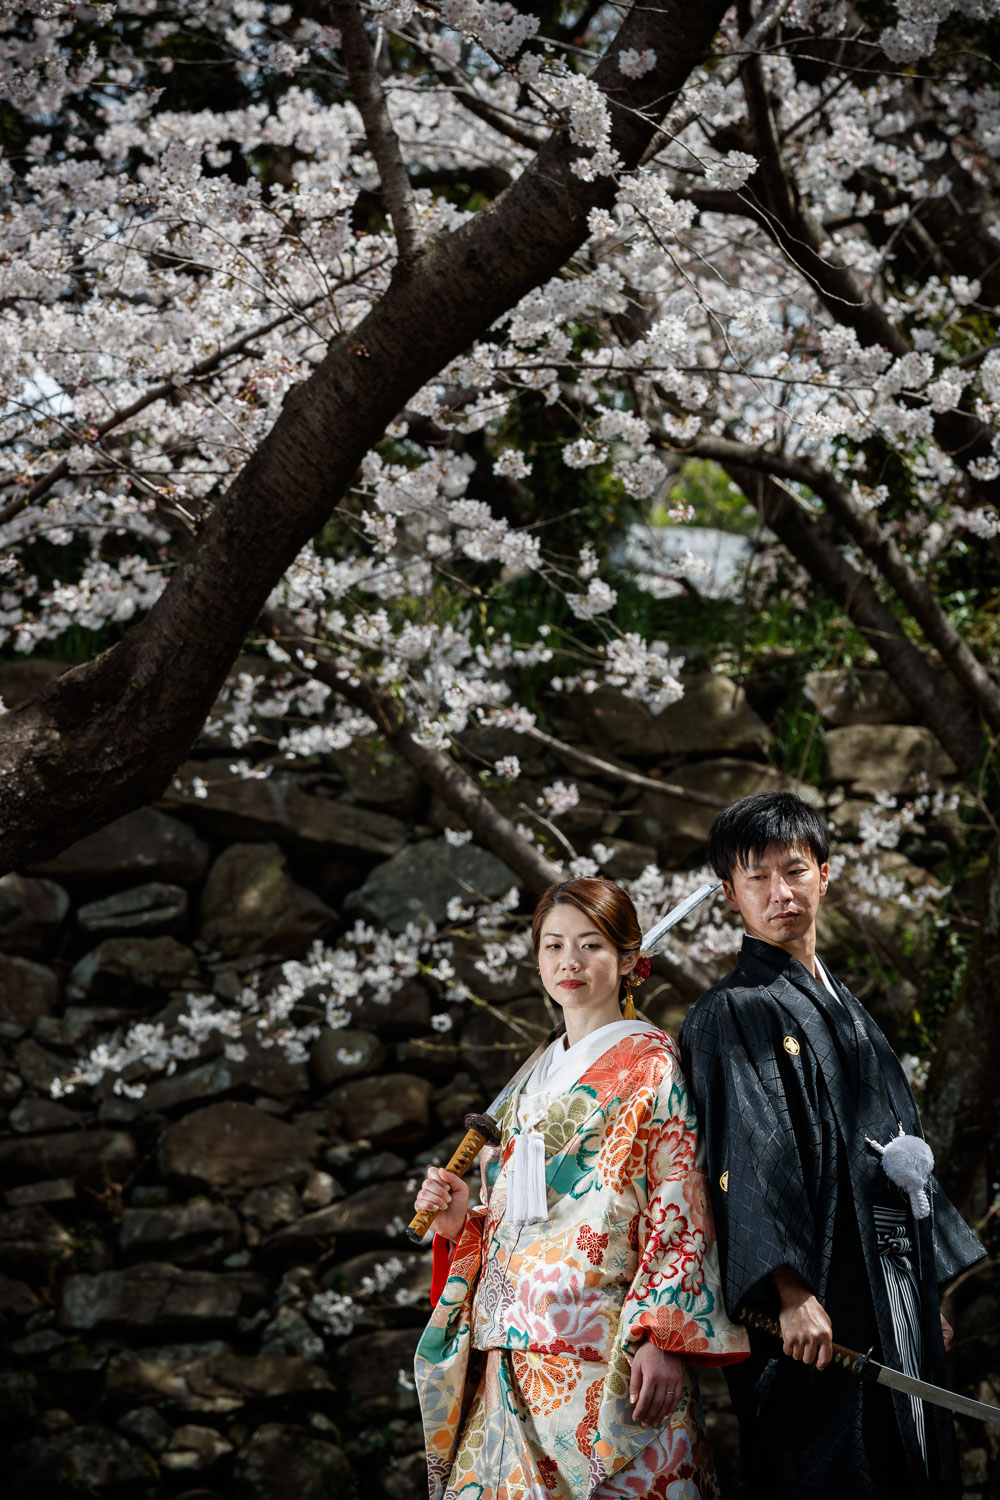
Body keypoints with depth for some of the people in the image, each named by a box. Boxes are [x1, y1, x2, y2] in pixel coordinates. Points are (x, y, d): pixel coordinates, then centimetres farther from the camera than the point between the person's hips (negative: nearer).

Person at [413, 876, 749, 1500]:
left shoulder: (649, 1062, 0)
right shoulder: (535, 1076, 20)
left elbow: (679, 1210, -9)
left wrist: (660, 1336, -18)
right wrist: (462, 1220, 3)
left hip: (602, 1336, -6)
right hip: (517, 1348, 6)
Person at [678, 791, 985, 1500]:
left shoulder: (848, 1010, 21)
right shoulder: (730, 1014, -3)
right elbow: (749, 1157, -14)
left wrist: (930, 1292, 18)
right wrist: (791, 1291, -25)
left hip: (897, 1292, 8)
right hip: (817, 1306, -8)